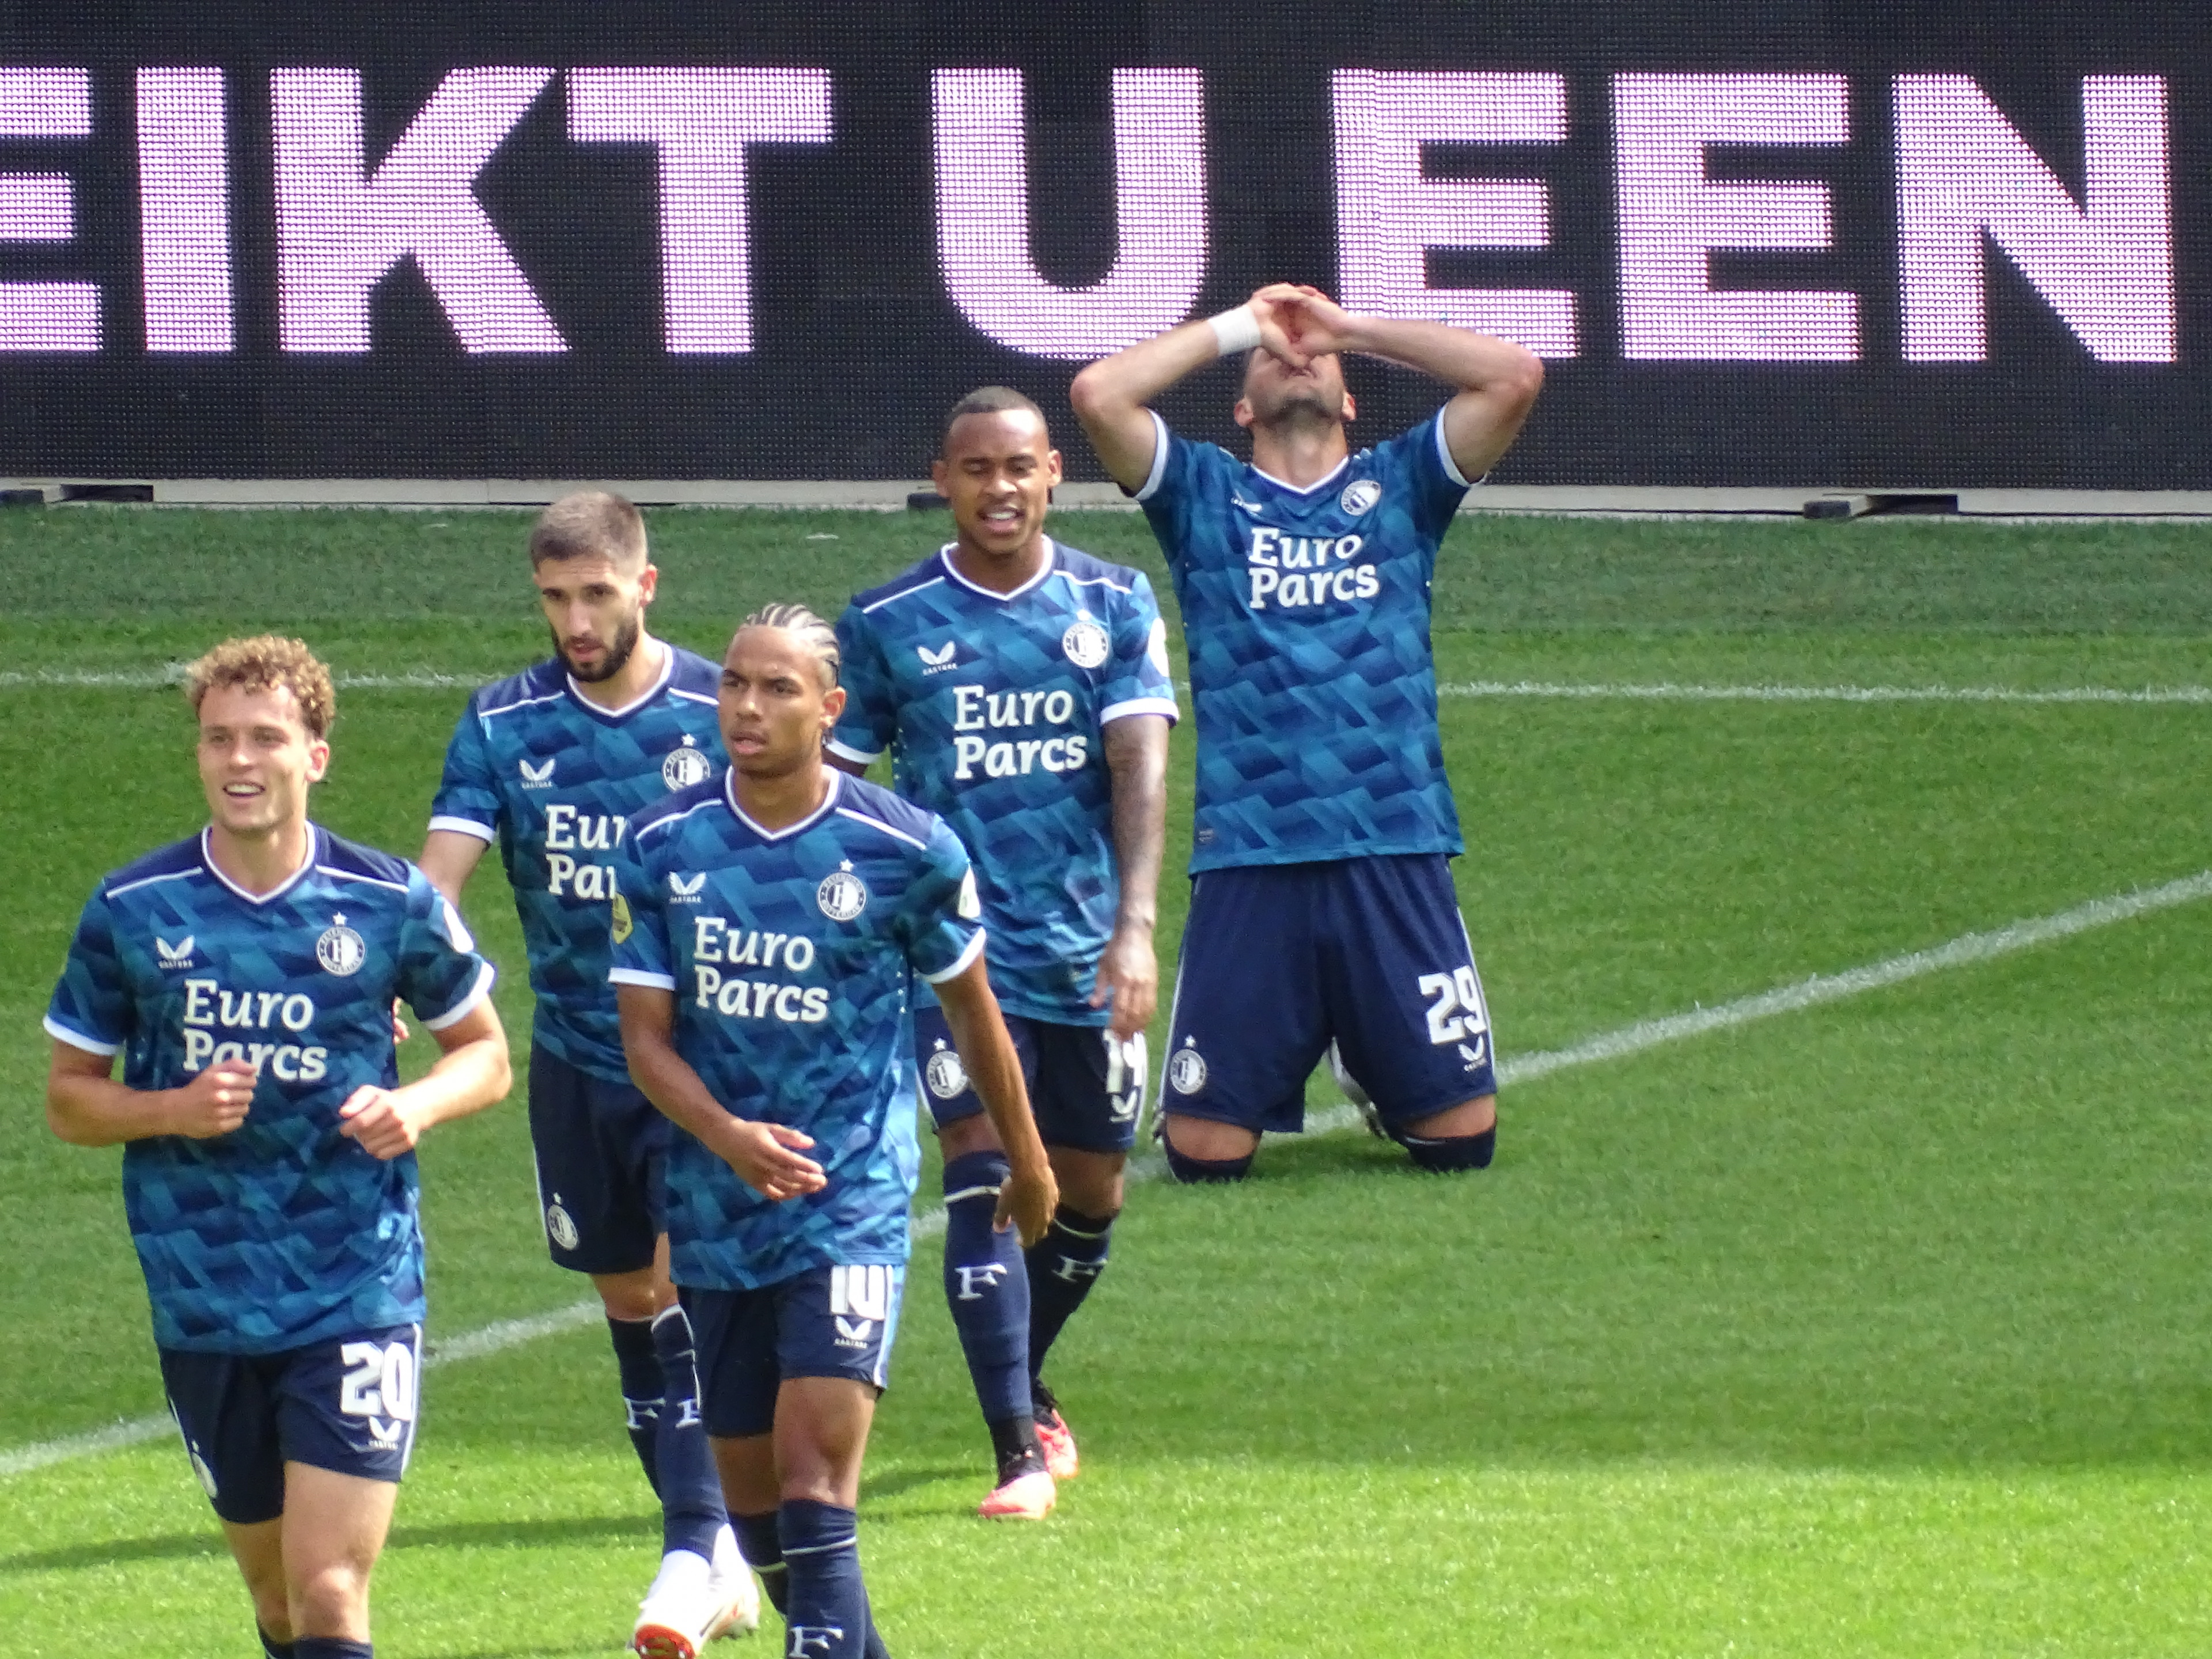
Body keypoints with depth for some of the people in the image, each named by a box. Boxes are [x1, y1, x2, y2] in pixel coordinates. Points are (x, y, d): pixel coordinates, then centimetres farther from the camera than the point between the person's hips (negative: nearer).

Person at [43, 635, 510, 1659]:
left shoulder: (391, 905, -3)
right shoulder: (130, 912, 0)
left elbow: (485, 1054, 10)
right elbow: (68, 1100, 7)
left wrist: (415, 1106, -11)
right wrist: (171, 1112, -14)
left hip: (357, 1296, -2)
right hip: (204, 1311, 2)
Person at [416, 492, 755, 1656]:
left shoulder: (722, 712, -6)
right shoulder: (503, 725, 0)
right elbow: (441, 870, -8)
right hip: (577, 1059, 4)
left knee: (691, 1286, -16)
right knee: (631, 1303, 10)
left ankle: (691, 1556, -17)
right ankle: (721, 1558, 21)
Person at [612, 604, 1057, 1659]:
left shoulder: (907, 851, -7)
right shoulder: (664, 848, 0)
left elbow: (971, 1011, 9)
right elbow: (646, 1037, 0)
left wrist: (1026, 1164, 20)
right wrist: (727, 1136, -20)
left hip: (850, 1204, -4)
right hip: (717, 1210, 4)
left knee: (814, 1480, -17)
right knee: (751, 1493, 12)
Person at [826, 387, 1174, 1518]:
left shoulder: (1113, 606, 2)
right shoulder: (888, 622, 1)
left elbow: (1140, 766, -6)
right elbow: (833, 785, 6)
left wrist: (1134, 927, -18)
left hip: (1087, 954, 2)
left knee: (1089, 1194, 12)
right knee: (984, 1175, -16)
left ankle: (1023, 1384, 39)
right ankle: (1018, 1449, -16)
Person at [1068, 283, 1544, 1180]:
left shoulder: (1402, 484, 13)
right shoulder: (1203, 494, 11)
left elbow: (1514, 375, 1)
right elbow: (1099, 394, -3)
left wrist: (1349, 327, 8)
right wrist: (1238, 325, 8)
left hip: (1397, 855, 1)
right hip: (1247, 863, -1)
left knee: (1461, 1138, 2)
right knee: (1205, 1153, -2)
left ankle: (1384, 1083, 36)